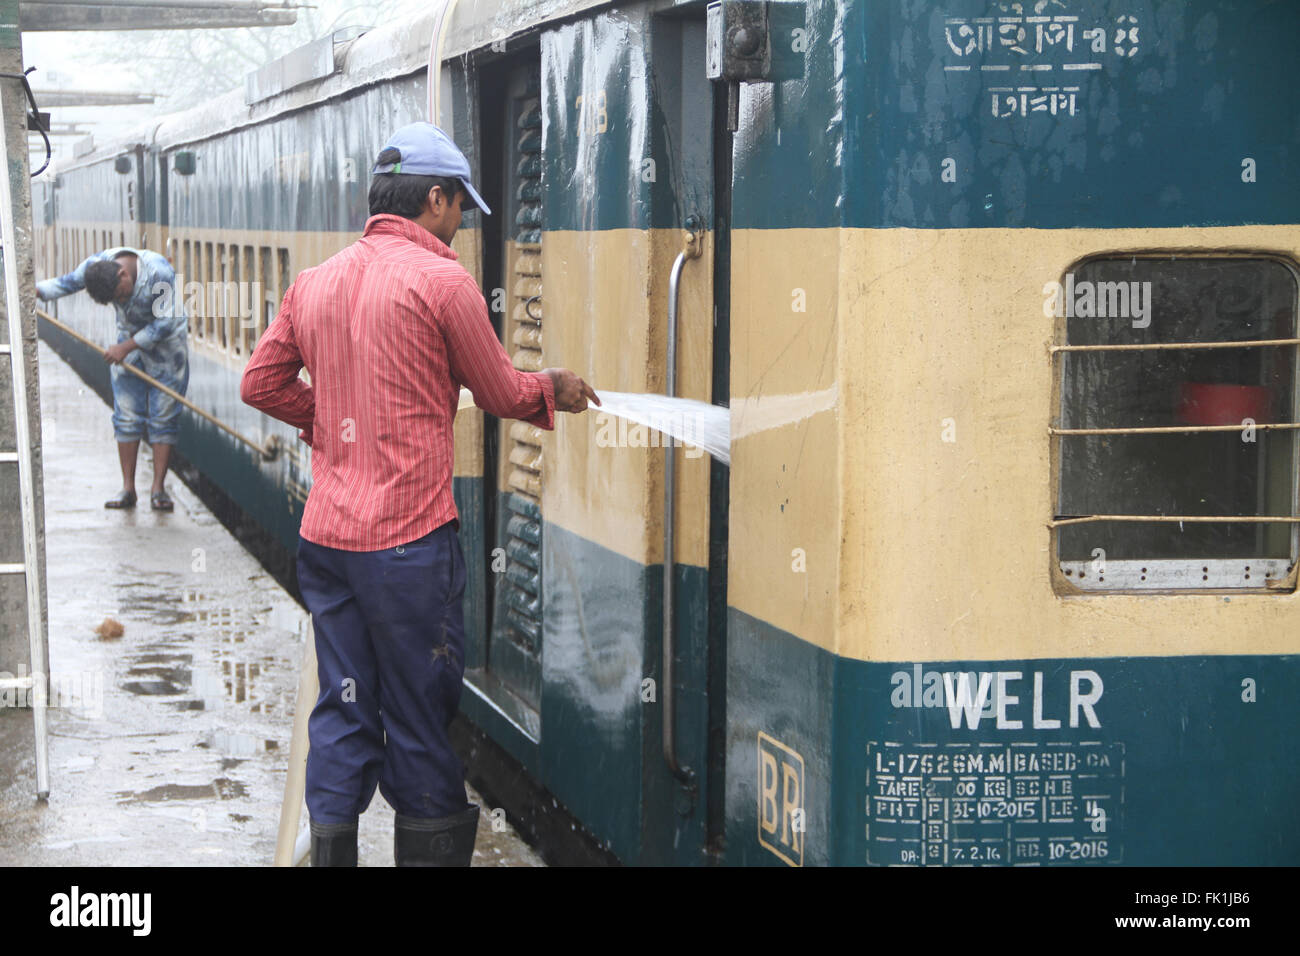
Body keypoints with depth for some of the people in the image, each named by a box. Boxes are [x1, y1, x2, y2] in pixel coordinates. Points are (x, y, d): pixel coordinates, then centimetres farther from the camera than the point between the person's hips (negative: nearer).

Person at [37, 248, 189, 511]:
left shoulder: (159, 272, -31)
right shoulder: (98, 263, -17)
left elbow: (164, 323, -26)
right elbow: (68, 282, -3)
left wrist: (126, 347, -26)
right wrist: (35, 291, -19)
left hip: (166, 344, -4)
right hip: (128, 343, 4)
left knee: (163, 418, -5)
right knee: (126, 417, -1)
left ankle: (158, 488, -1)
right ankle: (128, 488, 3)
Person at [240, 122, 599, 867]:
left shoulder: (316, 282, 10)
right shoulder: (442, 280, -9)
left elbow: (262, 382, 14)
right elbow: (500, 393, 0)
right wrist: (553, 389, 20)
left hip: (325, 534, 6)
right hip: (409, 536, -6)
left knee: (343, 710, 11)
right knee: (421, 720, 3)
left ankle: (331, 847, 13)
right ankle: (432, 850, 10)